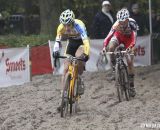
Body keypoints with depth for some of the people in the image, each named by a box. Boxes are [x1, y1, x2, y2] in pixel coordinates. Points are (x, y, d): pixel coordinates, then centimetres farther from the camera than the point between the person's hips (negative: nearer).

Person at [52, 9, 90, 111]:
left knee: (79, 56, -37)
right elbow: (58, 40, -25)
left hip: (81, 43, -4)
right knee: (66, 69, -9)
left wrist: (86, 54, -57)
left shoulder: (79, 25, -34)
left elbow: (86, 40, -43)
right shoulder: (61, 27, -22)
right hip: (71, 43, 4)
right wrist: (55, 51, -44)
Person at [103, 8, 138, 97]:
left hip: (128, 39, -1)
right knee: (111, 47, -34)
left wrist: (131, 46, -63)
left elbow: (134, 36, -45)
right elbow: (109, 35, -39)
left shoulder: (132, 23, -36)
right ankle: (114, 68, -14)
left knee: (130, 62, -7)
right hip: (119, 36, 1)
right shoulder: (117, 24, -34)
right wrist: (104, 46, -54)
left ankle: (131, 85, 5)